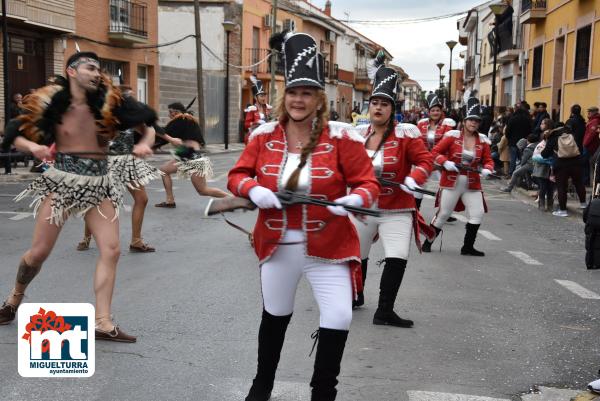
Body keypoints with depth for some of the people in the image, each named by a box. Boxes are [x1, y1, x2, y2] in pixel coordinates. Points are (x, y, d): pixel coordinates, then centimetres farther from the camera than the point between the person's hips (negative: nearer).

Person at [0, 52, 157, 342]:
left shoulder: (109, 101, -1)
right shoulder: (50, 102, -4)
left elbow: (147, 120, 8)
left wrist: (144, 143, -12)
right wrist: (33, 146, -19)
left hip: (99, 184, 2)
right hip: (62, 181, -2)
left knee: (111, 250, -8)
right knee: (39, 252, 3)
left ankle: (102, 323, -1)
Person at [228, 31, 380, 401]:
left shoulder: (341, 136, -10)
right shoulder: (264, 135, -2)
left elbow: (368, 182, -8)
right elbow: (237, 175, 2)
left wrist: (354, 199, -30)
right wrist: (253, 190, -20)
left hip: (328, 246, -2)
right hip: (277, 246, 3)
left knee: (339, 318, -7)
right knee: (275, 315, 20)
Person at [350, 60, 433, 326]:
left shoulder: (405, 134, -11)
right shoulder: (358, 134, 3)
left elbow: (425, 159, -11)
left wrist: (414, 178, -27)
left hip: (397, 210, -4)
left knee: (397, 259, -13)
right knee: (355, 255, 15)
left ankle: (385, 311, -1)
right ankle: (355, 296, 41)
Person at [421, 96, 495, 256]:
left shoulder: (483, 141, 4)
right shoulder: (453, 136, -6)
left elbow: (488, 160, 9)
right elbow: (435, 152, -5)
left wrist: (487, 169, -12)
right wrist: (445, 162, -21)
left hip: (472, 185, 4)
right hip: (451, 183, -3)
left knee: (478, 214, -3)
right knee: (443, 214, 3)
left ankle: (468, 247, 13)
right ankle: (428, 242, 21)